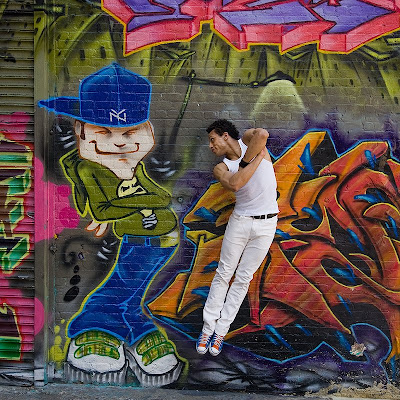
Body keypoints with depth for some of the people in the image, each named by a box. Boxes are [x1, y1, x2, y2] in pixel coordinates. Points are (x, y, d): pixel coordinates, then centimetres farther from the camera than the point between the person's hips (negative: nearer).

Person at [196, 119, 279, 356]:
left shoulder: (248, 139, 0)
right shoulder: (221, 168, 1)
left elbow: (262, 134, -26)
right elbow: (234, 184, -22)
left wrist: (244, 162, -17)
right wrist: (256, 159, -17)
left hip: (266, 224, -1)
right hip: (240, 220, 2)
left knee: (244, 279, 5)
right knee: (224, 274, 2)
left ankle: (221, 331, 14)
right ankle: (208, 328, 13)